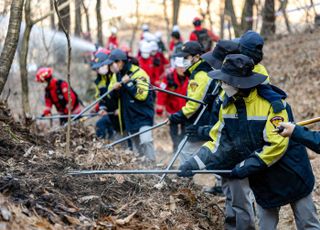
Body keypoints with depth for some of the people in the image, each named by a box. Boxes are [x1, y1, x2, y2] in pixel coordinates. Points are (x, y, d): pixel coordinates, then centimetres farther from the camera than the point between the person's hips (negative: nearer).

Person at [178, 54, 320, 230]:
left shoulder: (273, 102, -25)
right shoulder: (228, 105, -4)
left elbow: (276, 145, -27)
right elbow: (219, 143, 0)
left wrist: (246, 167, -26)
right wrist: (195, 163, -13)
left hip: (291, 174, -5)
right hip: (263, 179, 5)